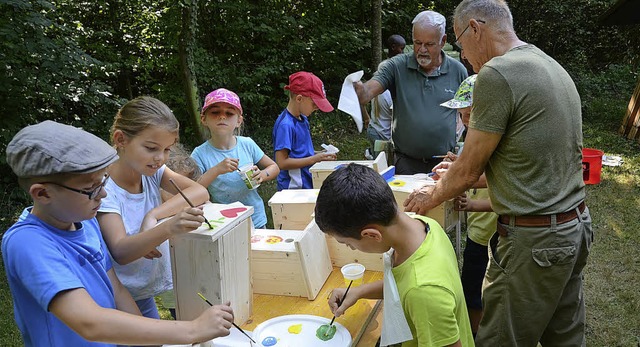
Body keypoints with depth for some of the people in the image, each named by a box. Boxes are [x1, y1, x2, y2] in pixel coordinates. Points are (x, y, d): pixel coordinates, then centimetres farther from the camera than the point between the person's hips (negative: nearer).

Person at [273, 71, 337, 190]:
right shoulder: (285, 125, -19)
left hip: (308, 184, 9)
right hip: (294, 188, -9)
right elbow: (282, 163, -21)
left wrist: (317, 154, 3)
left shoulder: (303, 119, 9)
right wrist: (314, 159, -19)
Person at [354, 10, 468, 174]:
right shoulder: (397, 66, -3)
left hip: (445, 162, 1)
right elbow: (369, 90, -16)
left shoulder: (457, 70, 2)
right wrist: (359, 90, -39)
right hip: (406, 163, -1)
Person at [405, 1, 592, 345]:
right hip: (576, 226, 9)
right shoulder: (553, 67, 11)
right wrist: (459, 175, 24)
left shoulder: (495, 74, -17)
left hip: (534, 240, -9)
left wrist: (432, 196, 9)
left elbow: (468, 171, -10)